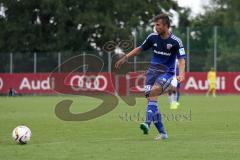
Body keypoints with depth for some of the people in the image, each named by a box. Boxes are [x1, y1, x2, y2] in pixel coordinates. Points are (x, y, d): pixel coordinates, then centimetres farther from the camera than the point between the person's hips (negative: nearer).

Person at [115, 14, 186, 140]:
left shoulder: (175, 42, -9)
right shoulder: (153, 37, 4)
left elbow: (181, 59, -14)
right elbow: (140, 49, 18)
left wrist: (181, 74, -31)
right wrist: (125, 58, 14)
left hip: (167, 72, -4)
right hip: (152, 71, 4)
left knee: (154, 90, -32)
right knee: (151, 99, -9)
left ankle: (148, 123, -37)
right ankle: (162, 133, -2)